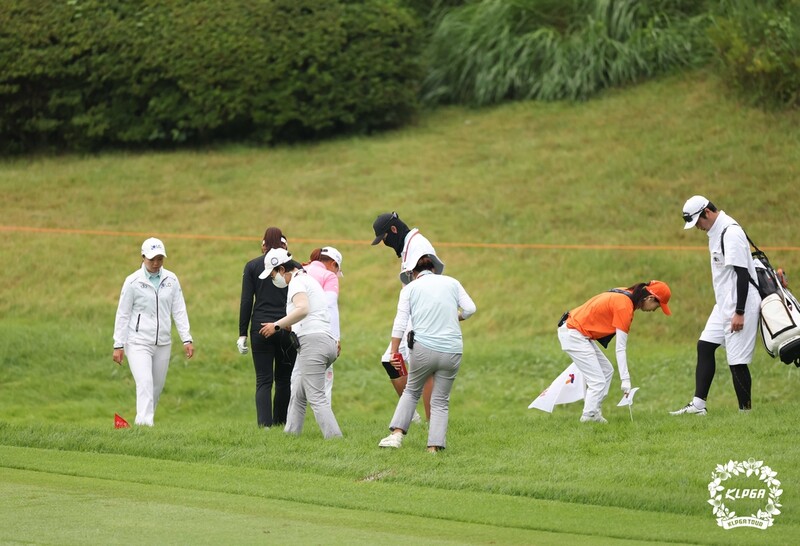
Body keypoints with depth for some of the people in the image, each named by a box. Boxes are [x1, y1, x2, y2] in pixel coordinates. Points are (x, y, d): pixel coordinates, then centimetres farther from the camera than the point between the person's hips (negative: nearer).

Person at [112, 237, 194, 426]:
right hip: (138, 342, -4)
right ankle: (145, 423, -25)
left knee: (157, 386, 8)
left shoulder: (171, 280, 4)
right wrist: (118, 345, -5)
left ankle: (148, 418, 22)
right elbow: (123, 314, -2)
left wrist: (187, 339, 0)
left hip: (163, 343, 4)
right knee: (145, 382, -18)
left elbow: (179, 311, 7)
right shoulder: (133, 282, -5)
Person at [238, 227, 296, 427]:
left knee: (263, 381, -1)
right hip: (288, 328, 1)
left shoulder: (252, 266, 3)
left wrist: (243, 334, 1)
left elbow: (246, 302, 0)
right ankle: (281, 422, 14)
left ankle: (265, 423, -16)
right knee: (284, 379, 12)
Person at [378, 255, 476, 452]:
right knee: (441, 400, 10)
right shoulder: (451, 282, 11)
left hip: (423, 348, -1)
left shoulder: (410, 288, 8)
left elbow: (400, 322, 0)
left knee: (411, 391, 20)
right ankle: (435, 445, 2)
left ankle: (397, 434, 8)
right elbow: (470, 309, 4)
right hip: (452, 351, 1)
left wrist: (394, 351, 2)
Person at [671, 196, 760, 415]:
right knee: (705, 346, 8)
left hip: (740, 305, -10)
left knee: (737, 360, -7)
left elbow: (742, 274, -22)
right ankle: (698, 404, 10)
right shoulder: (715, 231, 11)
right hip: (723, 304, 10)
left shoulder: (731, 233, -19)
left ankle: (745, 411, 1)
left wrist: (739, 312, -23)